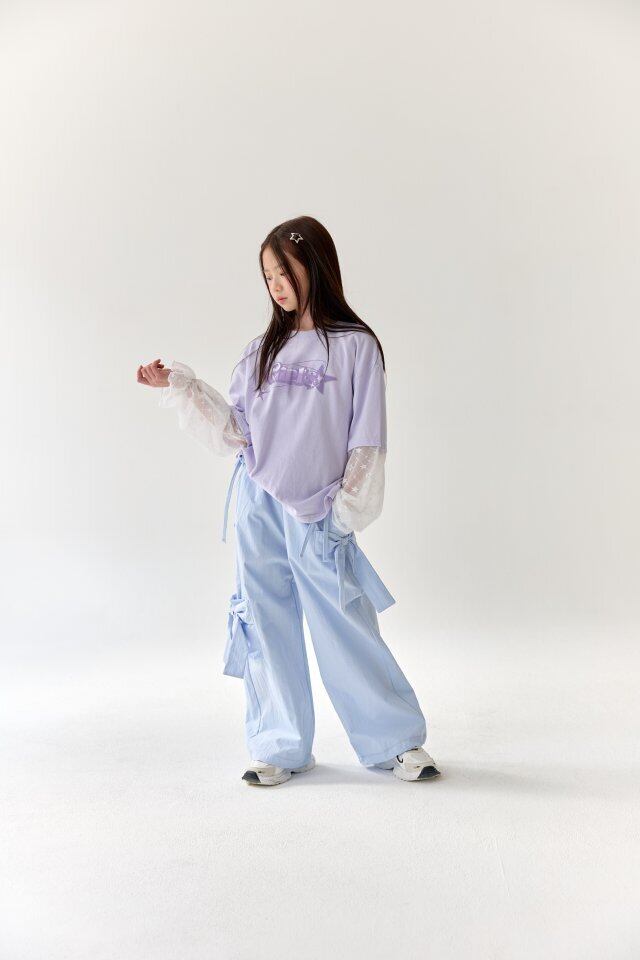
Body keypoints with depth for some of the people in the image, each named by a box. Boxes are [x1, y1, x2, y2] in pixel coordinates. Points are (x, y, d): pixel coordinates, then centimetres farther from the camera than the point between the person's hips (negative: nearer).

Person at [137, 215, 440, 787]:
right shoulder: (262, 350, 12)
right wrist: (176, 386, 3)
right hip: (256, 509, 4)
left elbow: (366, 440, -2)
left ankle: (400, 740, 18)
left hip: (317, 516, -4)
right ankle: (280, 749, 23)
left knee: (346, 631, 0)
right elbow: (235, 431, 8)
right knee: (268, 631, 8)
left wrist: (347, 510, -7)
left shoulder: (355, 345, -1)